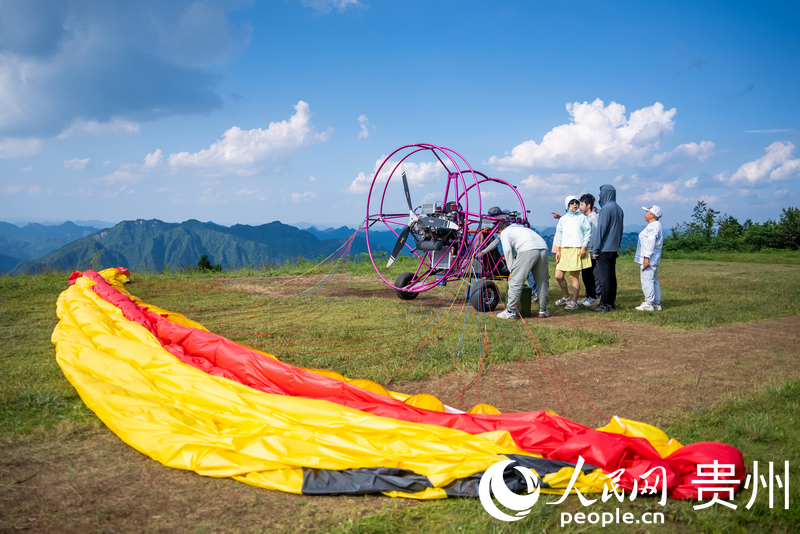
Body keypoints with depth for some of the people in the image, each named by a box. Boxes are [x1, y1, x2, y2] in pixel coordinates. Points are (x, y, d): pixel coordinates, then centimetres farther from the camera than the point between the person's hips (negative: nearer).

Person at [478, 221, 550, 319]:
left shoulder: (504, 233, 20)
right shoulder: (522, 228, 40)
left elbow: (507, 251, 9)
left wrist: (512, 270, 14)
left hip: (528, 250, -7)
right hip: (543, 248, 7)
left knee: (515, 281, -2)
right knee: (542, 281, 16)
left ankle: (510, 311, -1)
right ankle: (543, 310, 23)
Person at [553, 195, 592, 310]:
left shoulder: (582, 218, 3)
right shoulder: (563, 219, 15)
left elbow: (588, 234, 0)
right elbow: (558, 236, 17)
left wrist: (583, 247, -11)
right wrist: (557, 251, 9)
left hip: (577, 250, -5)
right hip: (564, 250, 5)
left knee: (574, 276, -6)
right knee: (558, 276, 2)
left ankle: (574, 302, 2)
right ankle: (566, 297, 23)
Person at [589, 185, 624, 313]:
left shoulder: (606, 208, -14)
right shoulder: (619, 209, 13)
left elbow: (601, 229, -16)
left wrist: (596, 249, -14)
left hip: (605, 248, -9)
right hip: (614, 248, 9)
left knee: (604, 277, -6)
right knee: (611, 276, 11)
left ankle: (604, 305, -4)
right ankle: (611, 303, 15)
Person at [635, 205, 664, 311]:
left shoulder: (653, 226, -15)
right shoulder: (656, 225, 19)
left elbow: (651, 242, -23)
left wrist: (646, 257, -24)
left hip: (649, 259, -11)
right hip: (654, 259, 11)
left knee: (647, 280, -9)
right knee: (654, 280, 12)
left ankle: (649, 304, -9)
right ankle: (657, 303, 16)